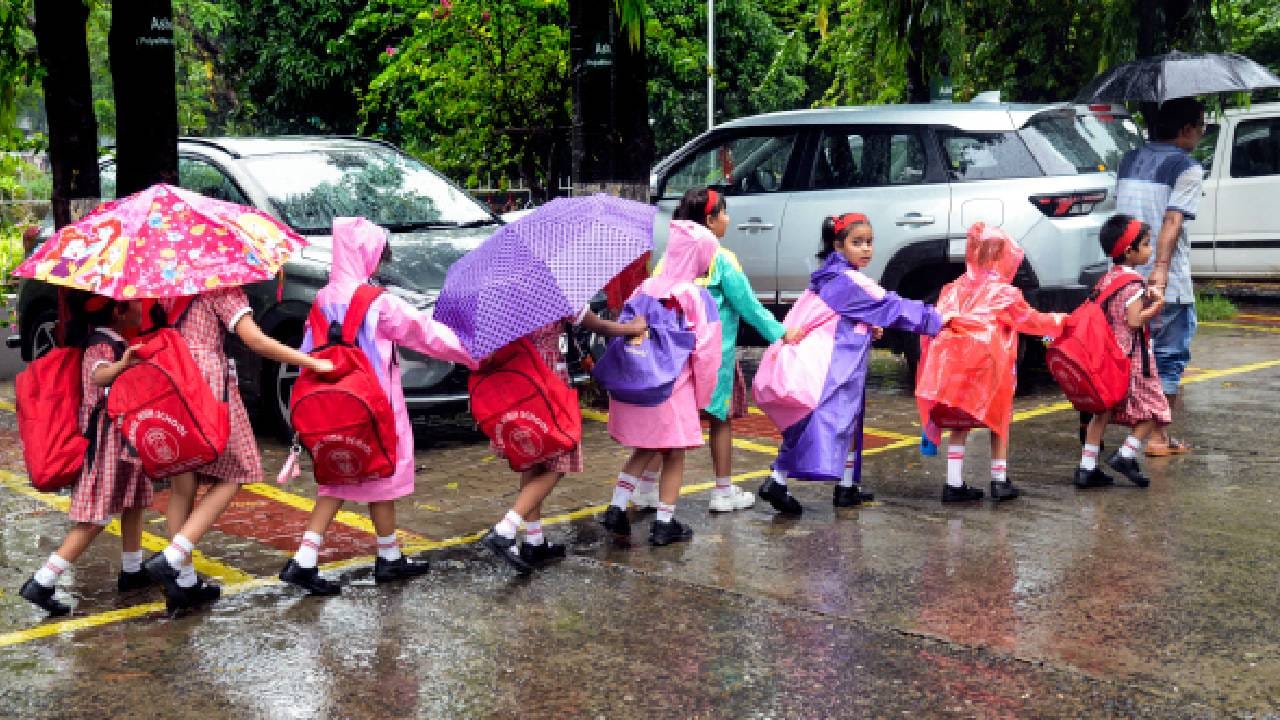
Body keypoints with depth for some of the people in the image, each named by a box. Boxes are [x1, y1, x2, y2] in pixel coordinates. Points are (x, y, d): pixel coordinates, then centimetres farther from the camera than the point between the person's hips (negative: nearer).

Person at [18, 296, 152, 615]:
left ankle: (132, 572, 30)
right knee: (96, 519, -8)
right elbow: (97, 374, -43)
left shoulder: (116, 343, 9)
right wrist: (121, 366, -62)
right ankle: (41, 584, -6)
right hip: (106, 441, -10)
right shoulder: (101, 347, -20)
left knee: (134, 502, 18)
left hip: (125, 436, 10)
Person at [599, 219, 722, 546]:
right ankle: (664, 524, 13)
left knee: (643, 450, 22)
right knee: (674, 456, 10)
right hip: (675, 390, -5)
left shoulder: (646, 287, 2)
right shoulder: (697, 296, -11)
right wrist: (702, 393, -2)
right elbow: (706, 349, -13)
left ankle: (616, 509, 15)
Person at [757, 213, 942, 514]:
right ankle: (777, 482, -12)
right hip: (830, 369, -10)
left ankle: (847, 487, 19)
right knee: (823, 420, -10)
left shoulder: (831, 277, 16)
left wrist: (869, 329, 5)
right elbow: (893, 307, -11)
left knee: (847, 421, 14)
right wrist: (938, 320, -4)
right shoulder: (849, 280, -12)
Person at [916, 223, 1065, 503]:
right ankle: (1000, 480, 21)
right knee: (1000, 421, 16)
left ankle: (954, 483, 13)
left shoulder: (954, 289, 11)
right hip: (988, 371, -4)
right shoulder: (1004, 293, -1)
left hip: (952, 369, 4)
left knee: (959, 425, 15)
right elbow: (1031, 321, 11)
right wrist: (1058, 321, 29)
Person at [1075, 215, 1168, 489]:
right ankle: (1126, 455, -2)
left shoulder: (1107, 279, 11)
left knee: (1102, 410, 11)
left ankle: (1087, 466, 9)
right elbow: (1134, 320, -21)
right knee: (1154, 409, 4)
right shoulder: (1133, 282, -15)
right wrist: (1156, 306, -7)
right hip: (1132, 358, -8)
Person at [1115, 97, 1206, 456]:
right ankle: (1158, 437, 5)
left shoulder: (1129, 160, 12)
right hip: (1169, 283, -6)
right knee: (1169, 357, 4)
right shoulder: (1187, 168, -9)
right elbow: (1172, 221, -20)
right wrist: (1160, 271, -28)